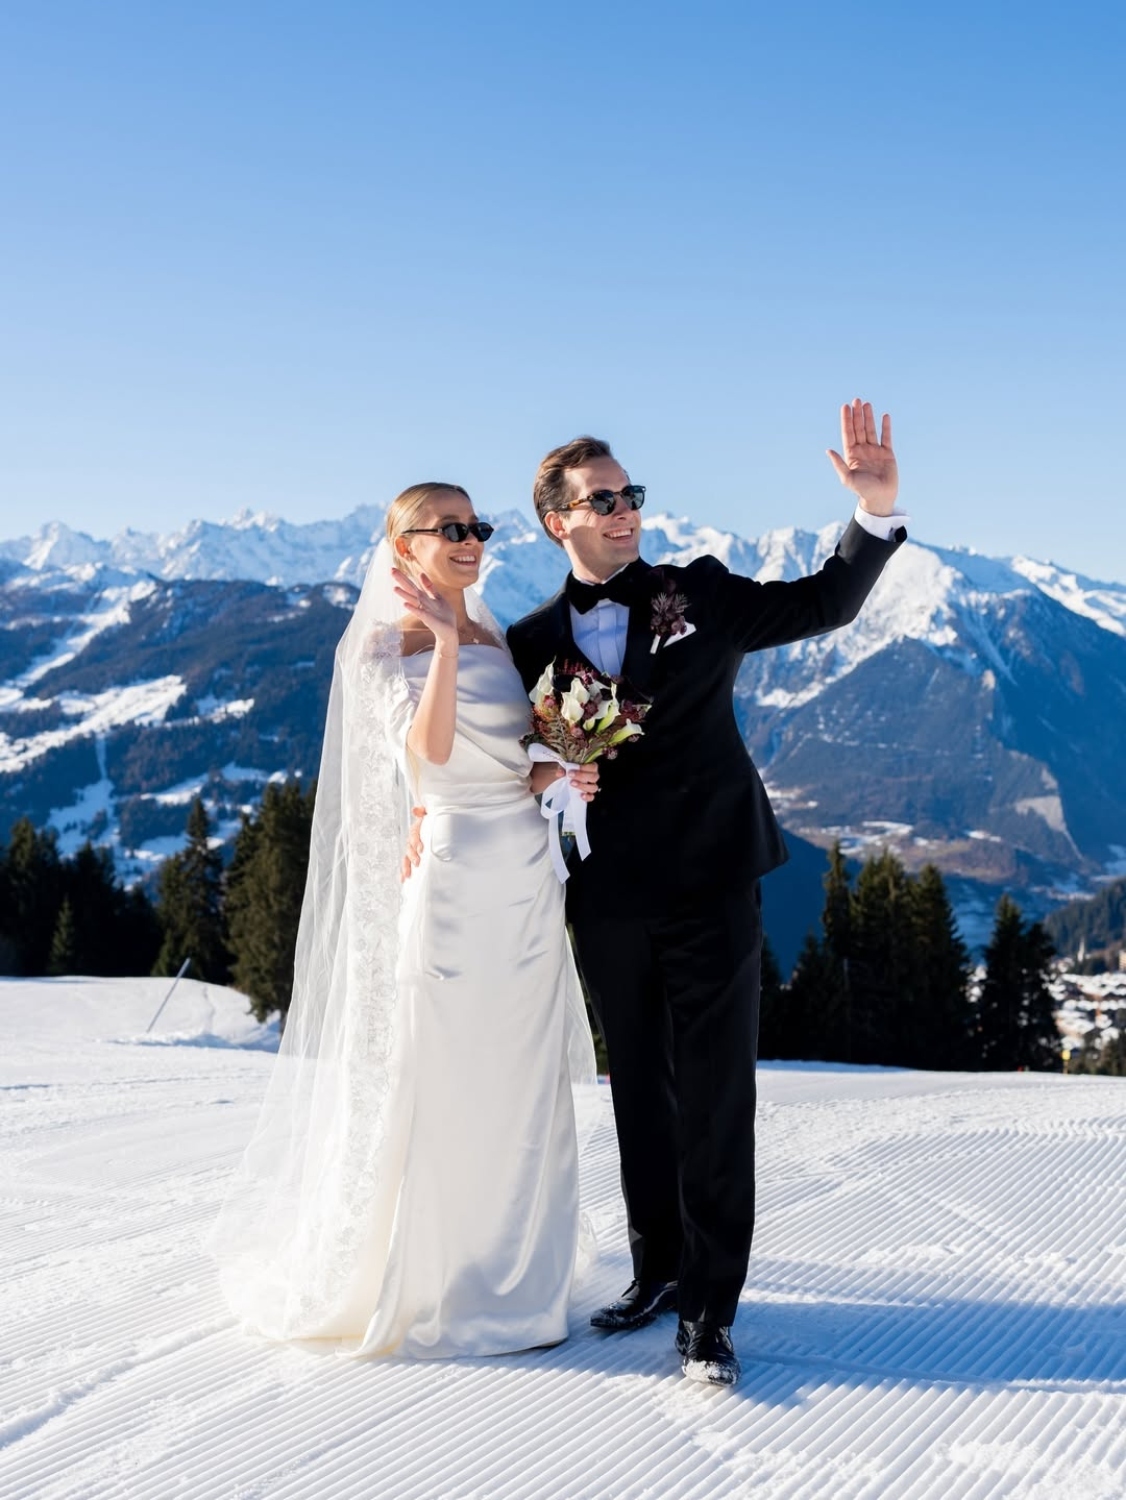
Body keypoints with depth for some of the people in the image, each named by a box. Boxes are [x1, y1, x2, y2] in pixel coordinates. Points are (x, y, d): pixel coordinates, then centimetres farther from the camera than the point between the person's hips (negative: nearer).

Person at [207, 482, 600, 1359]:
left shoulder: (500, 642, 14)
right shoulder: (384, 650, -4)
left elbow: (530, 759, 15)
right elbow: (429, 747, -20)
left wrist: (564, 773, -6)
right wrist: (445, 642, -28)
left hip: (528, 879, 6)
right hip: (451, 878, -6)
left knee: (521, 1082, 11)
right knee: (442, 1082, 0)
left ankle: (509, 1271, 25)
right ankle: (430, 1285, 16)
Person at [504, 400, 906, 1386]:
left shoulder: (700, 594, 3)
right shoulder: (534, 641, 6)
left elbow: (826, 603, 2)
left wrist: (876, 507, -13)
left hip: (710, 887, -2)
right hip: (609, 903, 2)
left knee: (715, 1100, -3)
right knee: (640, 1095, 15)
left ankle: (708, 1311, 8)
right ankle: (659, 1269, 32)